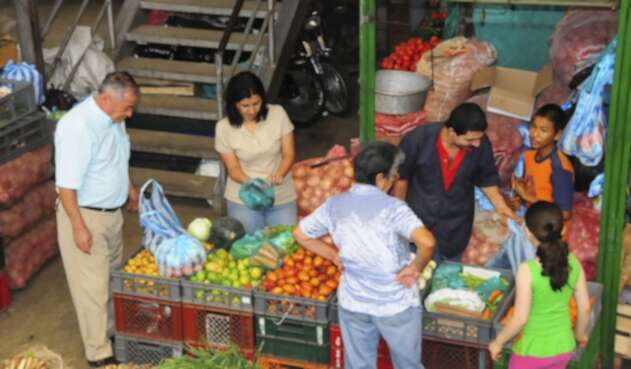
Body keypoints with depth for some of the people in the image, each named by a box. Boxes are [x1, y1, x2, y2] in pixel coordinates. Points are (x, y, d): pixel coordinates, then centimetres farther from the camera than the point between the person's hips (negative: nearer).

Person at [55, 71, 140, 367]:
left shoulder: (113, 118, 0)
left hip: (112, 212, 9)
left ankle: (111, 331, 39)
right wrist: (78, 227, -25)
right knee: (92, 287, 1)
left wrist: (129, 188, 28)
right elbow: (66, 184, -26)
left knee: (112, 278, 21)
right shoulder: (78, 126, -27)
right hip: (84, 215, -9)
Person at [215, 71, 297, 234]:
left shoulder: (278, 114, -11)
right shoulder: (224, 127, -12)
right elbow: (233, 168, -7)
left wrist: (279, 174, -26)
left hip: (281, 197, 1)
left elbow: (289, 154, -6)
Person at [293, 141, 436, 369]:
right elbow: (427, 242, -36)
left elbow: (300, 234, 8)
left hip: (352, 302, 4)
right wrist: (415, 268, -18)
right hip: (395, 304, -4)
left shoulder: (334, 205, -5)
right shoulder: (392, 207, -21)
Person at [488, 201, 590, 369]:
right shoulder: (573, 263, -11)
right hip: (562, 347, 5)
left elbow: (520, 319, -23)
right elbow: (584, 307, -1)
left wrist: (498, 342, -7)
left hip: (532, 350, -5)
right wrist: (580, 333, 17)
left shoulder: (527, 270, -27)